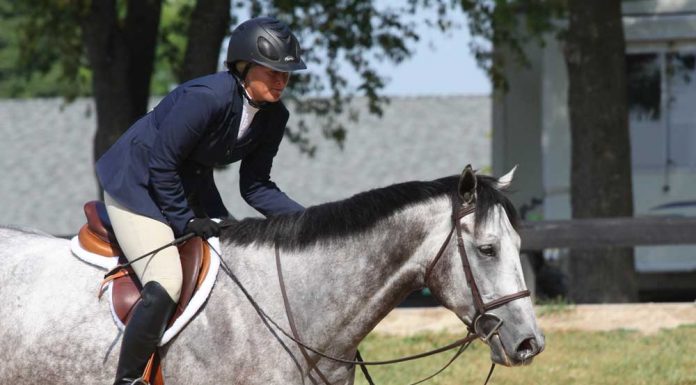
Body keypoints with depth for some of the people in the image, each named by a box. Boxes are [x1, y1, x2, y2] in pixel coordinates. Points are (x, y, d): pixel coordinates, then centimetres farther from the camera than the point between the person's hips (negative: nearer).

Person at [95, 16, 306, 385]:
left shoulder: (273, 116, -7)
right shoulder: (205, 97, -31)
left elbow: (255, 187, 0)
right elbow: (161, 166, -24)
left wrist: (306, 219, -12)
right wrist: (186, 221, -18)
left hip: (190, 186, 9)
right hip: (136, 183, -9)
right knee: (165, 285, -24)